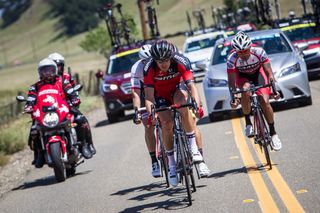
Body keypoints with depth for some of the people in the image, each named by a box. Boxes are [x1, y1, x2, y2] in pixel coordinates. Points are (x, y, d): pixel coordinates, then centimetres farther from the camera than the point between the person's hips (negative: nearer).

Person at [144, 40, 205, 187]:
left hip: (177, 90, 0)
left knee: (181, 102, -36)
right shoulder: (149, 68, -28)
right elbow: (149, 94, -31)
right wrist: (151, 114, -46)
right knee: (167, 123, -24)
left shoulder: (179, 63, -28)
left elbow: (191, 85, -33)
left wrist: (197, 104, -48)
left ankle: (193, 147, -27)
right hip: (161, 96, 0)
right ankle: (171, 164, -7)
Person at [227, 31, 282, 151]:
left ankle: (273, 133, -2)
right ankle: (248, 123, -17)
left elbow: (269, 72, -28)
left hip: (258, 74, 0)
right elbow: (231, 81, -26)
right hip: (243, 77, 0)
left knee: (265, 101, -19)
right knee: (246, 91, -35)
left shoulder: (259, 52, -31)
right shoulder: (232, 59, -30)